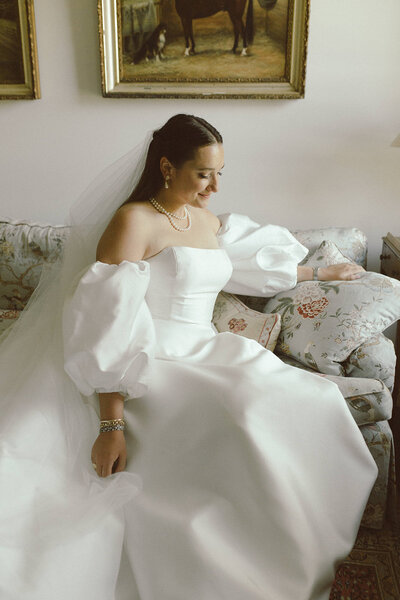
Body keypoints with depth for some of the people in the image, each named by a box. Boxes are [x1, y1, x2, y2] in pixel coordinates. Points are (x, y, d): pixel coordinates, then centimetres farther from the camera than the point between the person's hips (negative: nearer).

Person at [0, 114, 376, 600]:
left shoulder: (208, 222, 15)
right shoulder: (133, 220, -9)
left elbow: (257, 263, 32)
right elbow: (106, 328, -17)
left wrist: (323, 273, 43)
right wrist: (110, 423, -24)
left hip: (202, 356, 8)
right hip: (151, 368, -7)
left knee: (304, 406, -15)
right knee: (237, 428, -32)